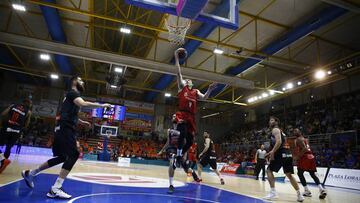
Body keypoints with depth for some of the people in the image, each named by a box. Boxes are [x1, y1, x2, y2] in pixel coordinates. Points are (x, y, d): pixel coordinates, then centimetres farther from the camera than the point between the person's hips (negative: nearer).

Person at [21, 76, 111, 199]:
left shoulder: (72, 95, 24)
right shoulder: (73, 93, -6)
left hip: (63, 129, 10)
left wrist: (82, 122, 27)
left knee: (63, 157, 17)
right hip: (65, 128, -10)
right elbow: (83, 104, -28)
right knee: (73, 155, -16)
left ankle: (30, 173, 30)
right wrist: (102, 105, -21)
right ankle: (55, 189, -15)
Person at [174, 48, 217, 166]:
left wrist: (209, 90, -9)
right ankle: (178, 156, -7)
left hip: (191, 117, 5)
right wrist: (176, 57, -2)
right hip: (182, 114, -5)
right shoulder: (182, 87, 12)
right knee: (182, 135, -25)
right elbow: (179, 72, 4)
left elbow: (204, 98, 8)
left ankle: (179, 156, 24)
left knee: (190, 140, 3)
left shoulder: (196, 92, 24)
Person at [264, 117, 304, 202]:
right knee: (289, 175, 14)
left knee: (269, 170, 1)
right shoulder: (280, 131, 28)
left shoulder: (275, 130, -1)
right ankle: (299, 195, 14)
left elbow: (279, 142, -18)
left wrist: (272, 152, -19)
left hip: (281, 154, -9)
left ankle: (273, 192, -3)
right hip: (288, 154, 9)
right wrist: (271, 152, 29)